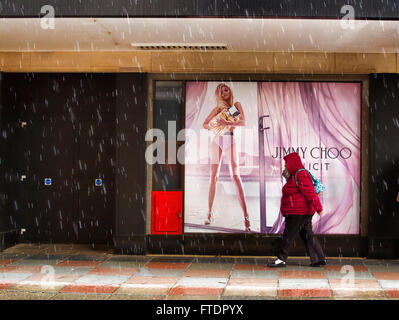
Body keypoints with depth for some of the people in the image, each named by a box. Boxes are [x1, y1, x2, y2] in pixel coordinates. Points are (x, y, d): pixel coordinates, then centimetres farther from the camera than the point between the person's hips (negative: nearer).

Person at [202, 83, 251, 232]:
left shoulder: (236, 105, 9)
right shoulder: (217, 108, 16)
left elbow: (243, 122, -4)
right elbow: (205, 124, 19)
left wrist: (228, 123, -20)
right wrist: (212, 127, -3)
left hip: (230, 140, -3)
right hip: (216, 140, 3)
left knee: (235, 176, -16)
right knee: (213, 176, 2)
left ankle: (246, 216, -22)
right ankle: (209, 213, 6)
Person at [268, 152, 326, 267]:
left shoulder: (300, 175, -14)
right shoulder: (295, 176, 19)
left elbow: (310, 192, -21)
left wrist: (318, 207, -26)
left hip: (299, 213, -10)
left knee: (289, 235, -5)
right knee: (307, 235, 10)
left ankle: (281, 259, 0)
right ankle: (320, 259, 11)